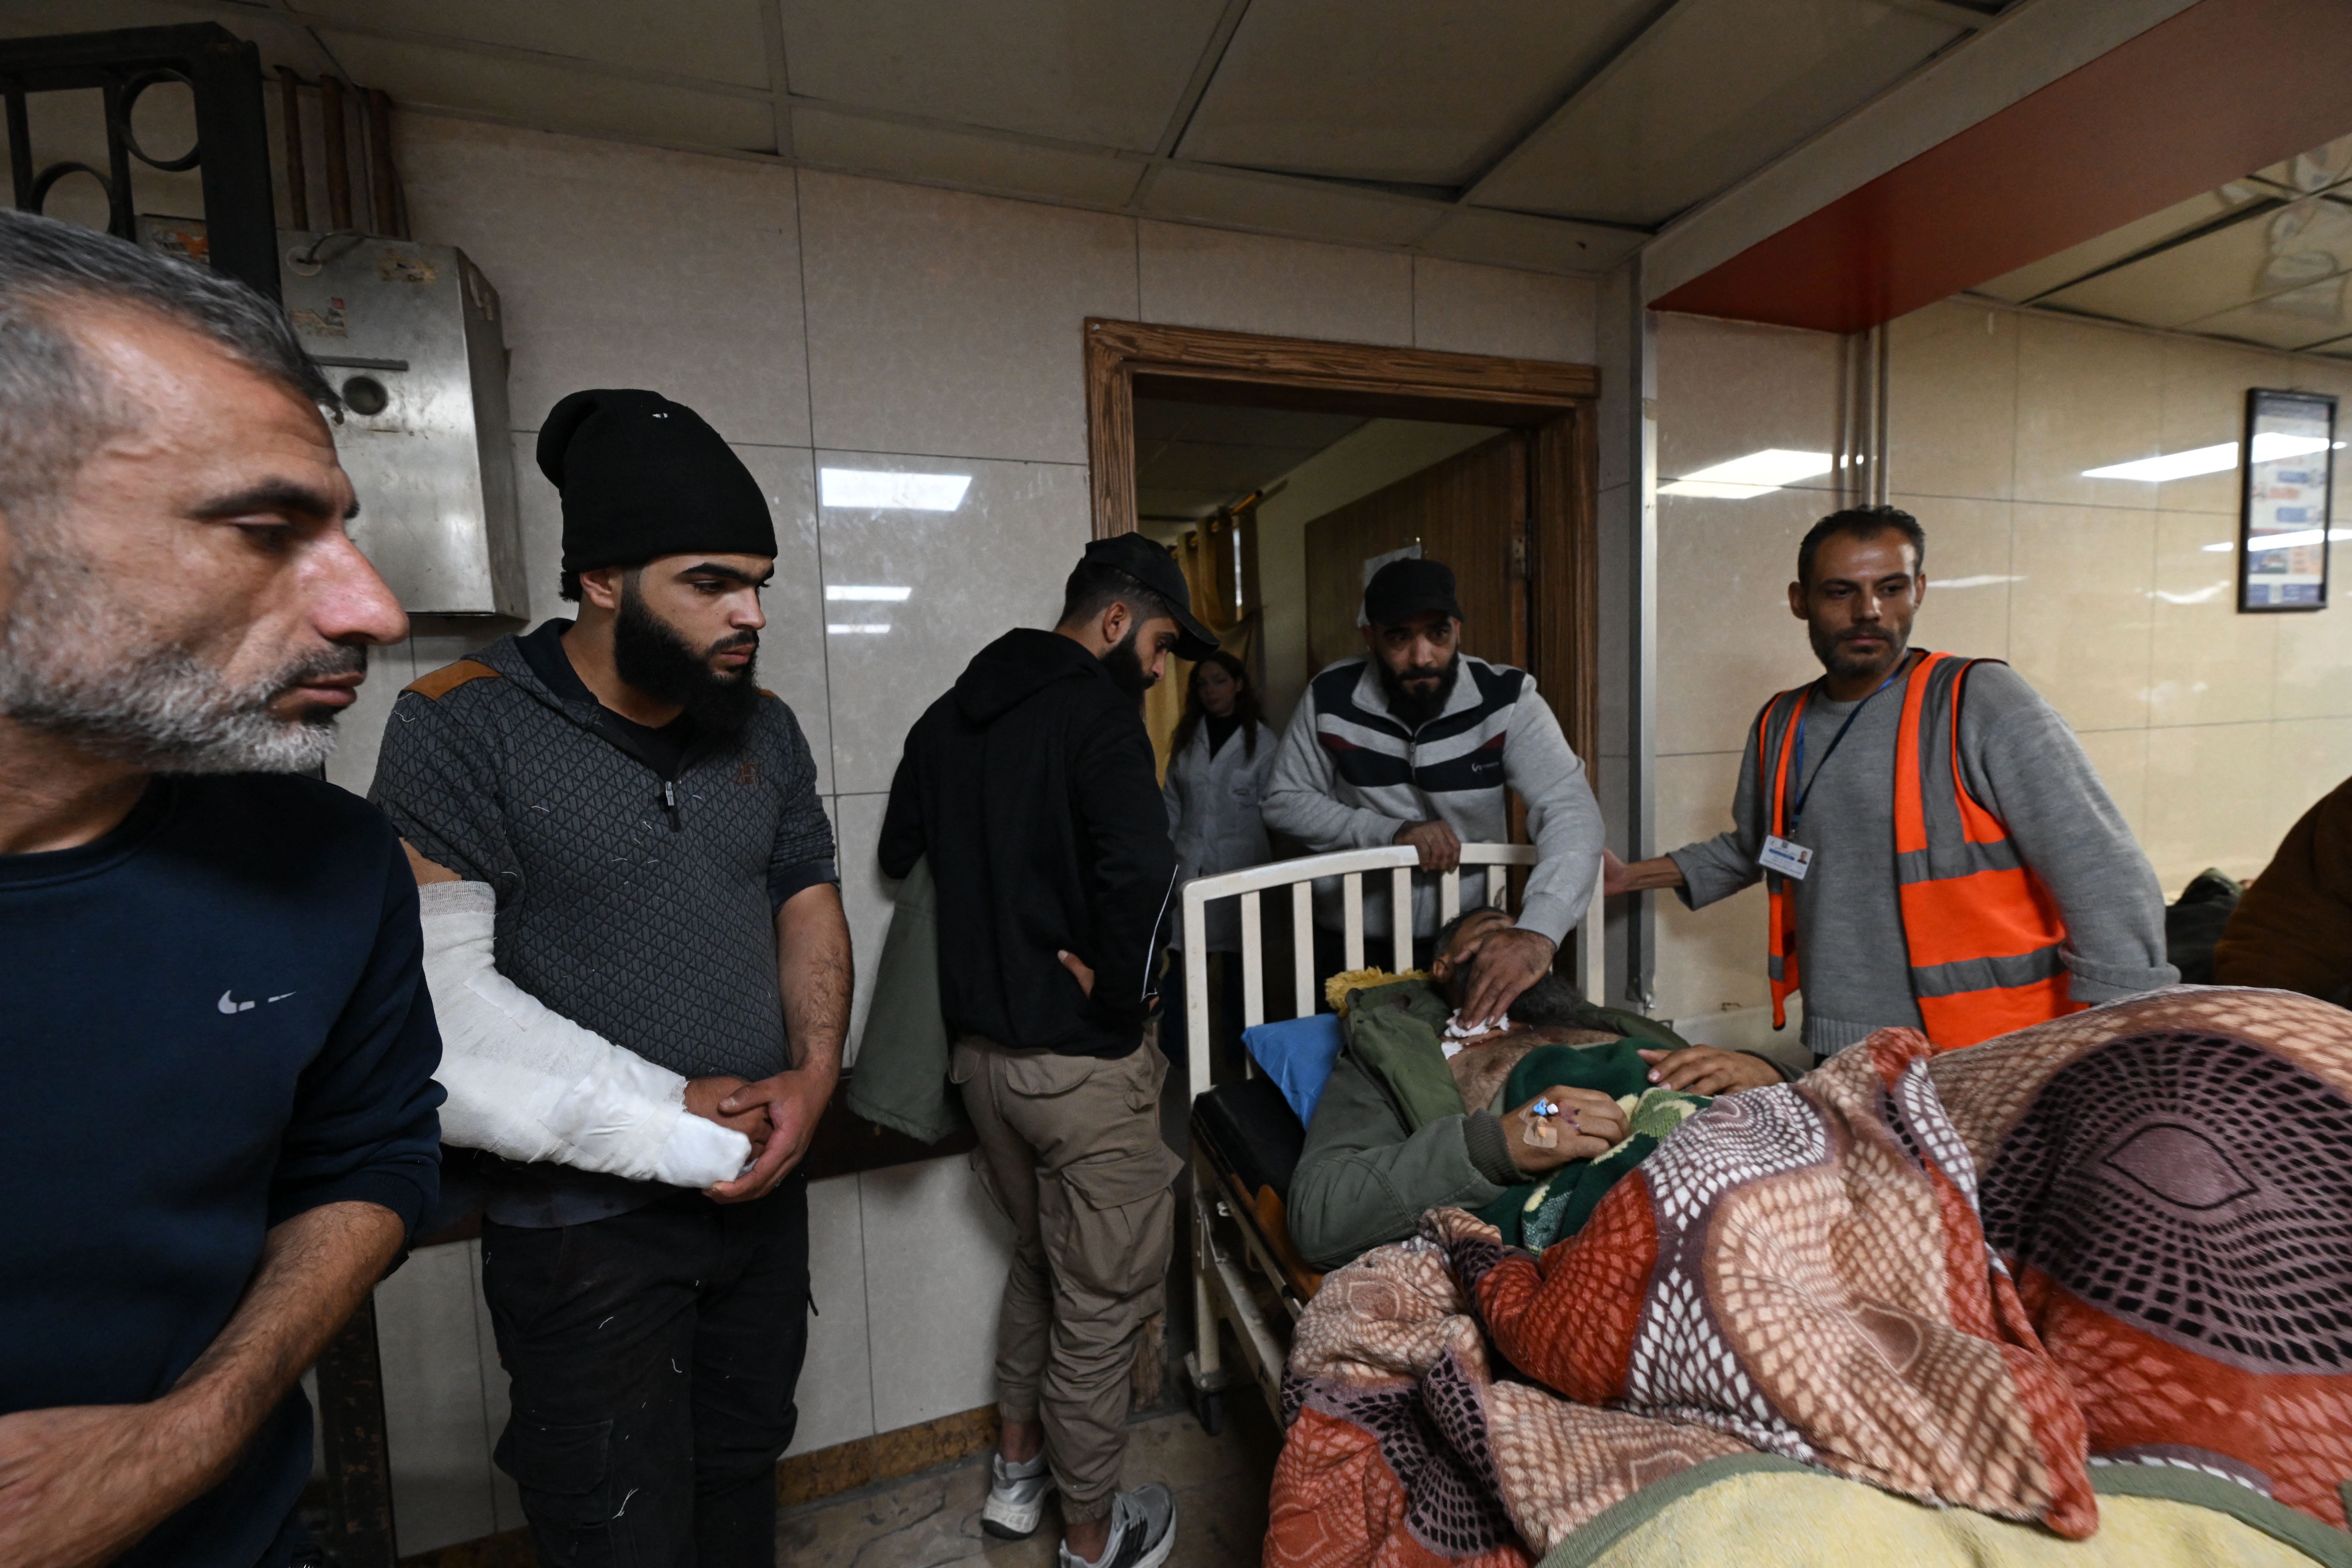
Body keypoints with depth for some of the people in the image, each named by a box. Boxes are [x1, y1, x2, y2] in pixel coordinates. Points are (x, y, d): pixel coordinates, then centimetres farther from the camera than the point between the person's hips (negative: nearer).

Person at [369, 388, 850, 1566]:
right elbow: (436, 995, -20)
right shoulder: (462, 728, -15)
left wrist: (815, 1071, -7)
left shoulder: (765, 728, 2)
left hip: (763, 1187, 5)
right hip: (585, 1221, -5)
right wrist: (670, 1122, -18)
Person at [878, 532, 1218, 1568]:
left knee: (1039, 1257, 28)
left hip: (981, 1046, 8)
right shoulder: (1095, 709, -17)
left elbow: (901, 853, 16)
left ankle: (1018, 1473, 47)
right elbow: (1140, 865, -33)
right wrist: (1118, 986, -17)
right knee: (1104, 1294, 13)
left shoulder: (949, 716, 8)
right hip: (1082, 1060, -8)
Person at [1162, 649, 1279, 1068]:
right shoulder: (1186, 738, 11)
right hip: (1190, 867, 2)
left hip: (1241, 869, -2)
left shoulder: (1262, 741, 0)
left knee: (1237, 965, 7)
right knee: (1183, 965, 1)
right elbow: (1171, 802, 12)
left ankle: (1238, 1051, 24)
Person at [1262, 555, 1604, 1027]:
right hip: (1354, 945, 0)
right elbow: (1285, 803, -4)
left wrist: (1538, 931, -42)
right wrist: (1392, 832, -19)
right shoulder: (1330, 698, -10)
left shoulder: (1506, 699, -14)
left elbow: (1570, 809, -24)